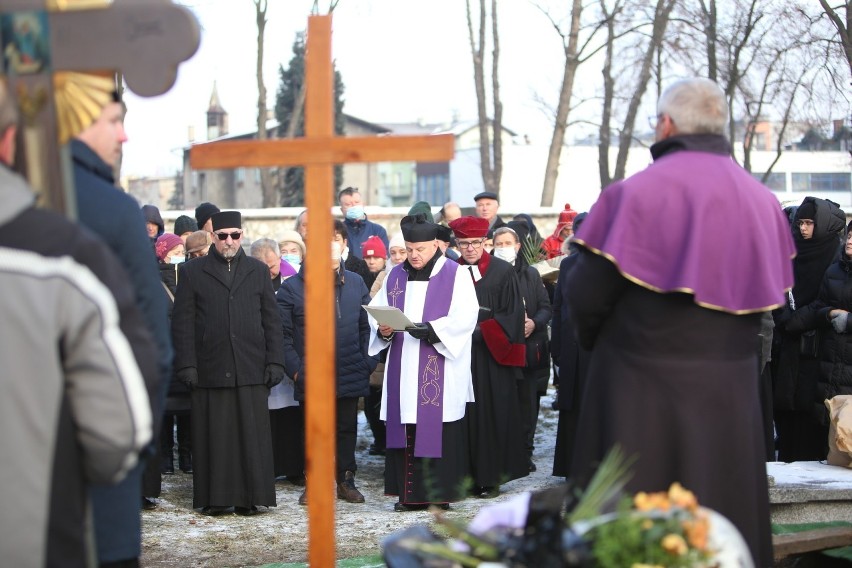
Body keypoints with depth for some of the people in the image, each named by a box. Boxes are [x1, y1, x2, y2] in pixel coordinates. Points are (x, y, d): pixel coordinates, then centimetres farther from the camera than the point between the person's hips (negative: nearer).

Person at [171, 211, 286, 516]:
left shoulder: (258, 270, 14)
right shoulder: (192, 272, 8)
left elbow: (272, 320, 12)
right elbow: (182, 322, 4)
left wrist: (275, 362, 4)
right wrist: (186, 365, -5)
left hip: (251, 370, 1)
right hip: (210, 370, -1)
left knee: (252, 435, 0)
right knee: (214, 436, 0)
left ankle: (250, 497, 6)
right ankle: (215, 498, 7)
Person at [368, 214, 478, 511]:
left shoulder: (455, 275, 1)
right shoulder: (395, 276, 16)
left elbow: (465, 317, -8)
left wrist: (432, 330, -21)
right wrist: (383, 330, -9)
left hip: (440, 369, -4)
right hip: (403, 369, 4)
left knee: (438, 428, -6)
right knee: (405, 428, 1)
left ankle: (441, 492, -1)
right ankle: (410, 494, 6)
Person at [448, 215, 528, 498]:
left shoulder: (503, 271, 1)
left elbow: (513, 313, -2)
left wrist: (482, 330, -12)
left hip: (492, 354, -2)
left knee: (492, 414, 0)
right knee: (465, 415, 1)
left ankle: (491, 477, 6)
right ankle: (466, 476, 6)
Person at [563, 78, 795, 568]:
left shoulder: (636, 193, -13)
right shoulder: (763, 201, 4)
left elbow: (585, 294, -11)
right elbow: (770, 298, 9)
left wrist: (593, 338, 10)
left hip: (642, 388, -4)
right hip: (732, 394, 5)